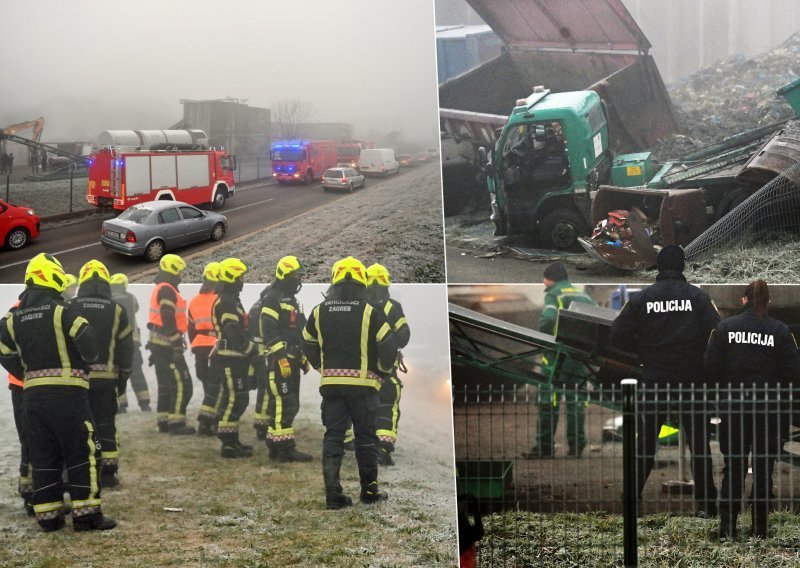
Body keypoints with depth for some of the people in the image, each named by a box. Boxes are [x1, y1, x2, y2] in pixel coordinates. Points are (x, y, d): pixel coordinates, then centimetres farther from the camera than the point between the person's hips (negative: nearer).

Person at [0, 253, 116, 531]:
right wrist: (89, 360, 1)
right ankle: (86, 513, -1)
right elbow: (86, 338, -19)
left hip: (32, 393, 6)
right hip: (67, 391, -6)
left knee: (43, 456, 11)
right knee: (81, 452, 1)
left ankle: (48, 515, 13)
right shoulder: (60, 310, -9)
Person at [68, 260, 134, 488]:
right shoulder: (117, 310, 2)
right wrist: (123, 378, 13)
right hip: (106, 377, 1)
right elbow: (125, 348, 4)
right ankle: (109, 471, 7)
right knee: (105, 424, 7)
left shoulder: (70, 308, -1)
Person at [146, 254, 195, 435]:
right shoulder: (167, 290, -14)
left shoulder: (159, 289, 18)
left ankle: (163, 421, 18)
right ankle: (176, 423, -9)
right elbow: (168, 320, -22)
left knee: (166, 385, 15)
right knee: (182, 384, -8)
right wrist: (176, 344, -21)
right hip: (167, 346, -11)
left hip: (158, 344, 11)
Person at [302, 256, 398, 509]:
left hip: (331, 384, 2)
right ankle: (369, 491, 16)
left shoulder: (319, 312, 5)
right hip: (363, 384, -2)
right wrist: (382, 369, 13)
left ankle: (333, 493, 0)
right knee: (365, 438, 9)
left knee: (333, 438, 6)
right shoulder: (370, 312, -6)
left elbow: (309, 346, 13)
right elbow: (388, 346, -6)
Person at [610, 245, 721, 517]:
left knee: (645, 443, 10)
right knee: (698, 443, 8)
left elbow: (618, 336, -4)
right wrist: (700, 356, 8)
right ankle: (706, 503, 7)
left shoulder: (641, 298, -2)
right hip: (692, 382, -1)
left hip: (654, 382, 1)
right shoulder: (698, 296, -4)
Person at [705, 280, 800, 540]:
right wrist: (770, 380, 12)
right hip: (769, 409, -1)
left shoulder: (725, 327, -5)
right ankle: (760, 528, 14)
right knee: (763, 469, 10)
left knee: (732, 468, 11)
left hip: (733, 408, 1)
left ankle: (727, 527, 9)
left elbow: (711, 366, -5)